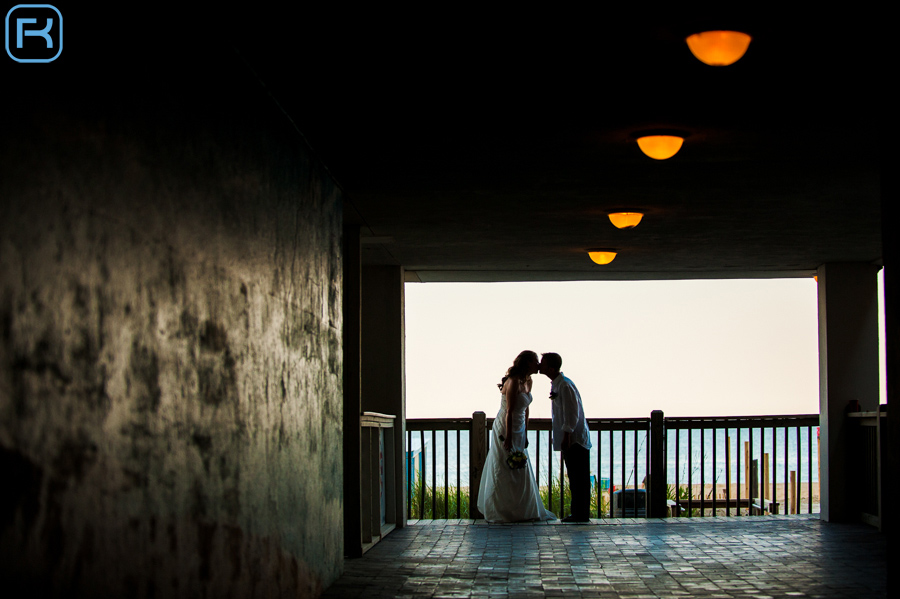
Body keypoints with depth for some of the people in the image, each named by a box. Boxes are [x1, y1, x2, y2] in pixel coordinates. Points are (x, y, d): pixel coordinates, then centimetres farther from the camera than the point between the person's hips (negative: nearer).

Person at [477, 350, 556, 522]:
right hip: (505, 429, -9)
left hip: (519, 431, 9)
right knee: (504, 472, -2)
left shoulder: (528, 382, 7)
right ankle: (502, 512, 5)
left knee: (521, 473, 11)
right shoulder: (513, 382, -20)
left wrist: (525, 435, 13)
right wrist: (508, 438, -22)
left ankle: (522, 511, 19)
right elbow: (509, 412, -22)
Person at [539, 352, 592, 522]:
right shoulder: (556, 385, 14)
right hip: (570, 440, 10)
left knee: (579, 479, -6)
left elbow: (572, 414, -21)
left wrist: (566, 436, -23)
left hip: (575, 439, -10)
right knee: (575, 478, 13)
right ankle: (579, 514, 18)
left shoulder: (565, 385, -17)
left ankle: (581, 515, -3)